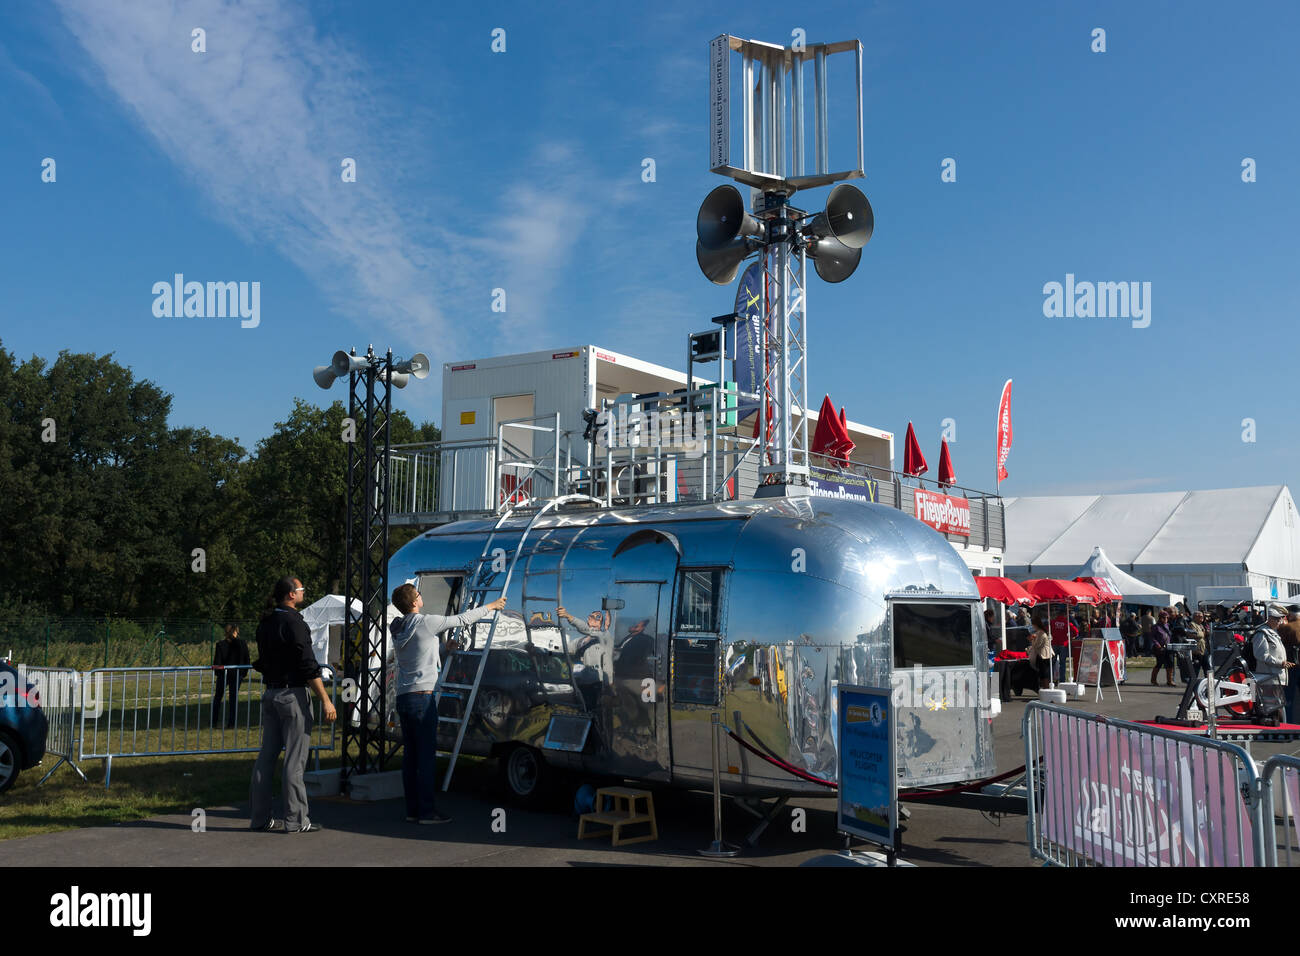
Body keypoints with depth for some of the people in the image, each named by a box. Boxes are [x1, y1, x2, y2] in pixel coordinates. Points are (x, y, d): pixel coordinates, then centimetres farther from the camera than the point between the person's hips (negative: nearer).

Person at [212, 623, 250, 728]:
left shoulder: (220, 644, -9)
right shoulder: (242, 644, -4)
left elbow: (217, 661, -9)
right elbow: (247, 660, 1)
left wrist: (217, 671, 4)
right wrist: (243, 673, 9)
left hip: (223, 674, -1)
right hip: (237, 675, 1)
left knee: (217, 697, 14)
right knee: (234, 698, 7)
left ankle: (214, 721, 15)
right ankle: (231, 722, 4)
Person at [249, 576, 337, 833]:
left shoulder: (266, 624, 11)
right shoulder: (294, 622, -14)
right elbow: (308, 665, -17)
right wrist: (326, 700, -16)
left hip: (270, 694, 8)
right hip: (292, 694, -8)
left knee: (267, 755, 11)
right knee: (295, 759, -3)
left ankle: (260, 817, 17)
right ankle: (295, 820, 0)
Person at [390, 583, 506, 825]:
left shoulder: (398, 629, 11)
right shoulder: (424, 622, -11)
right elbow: (462, 620, -2)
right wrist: (491, 606, 10)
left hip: (403, 696, 8)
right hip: (422, 696, -8)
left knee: (410, 754, 9)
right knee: (427, 754, -4)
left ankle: (412, 810, 13)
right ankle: (426, 811, -3)